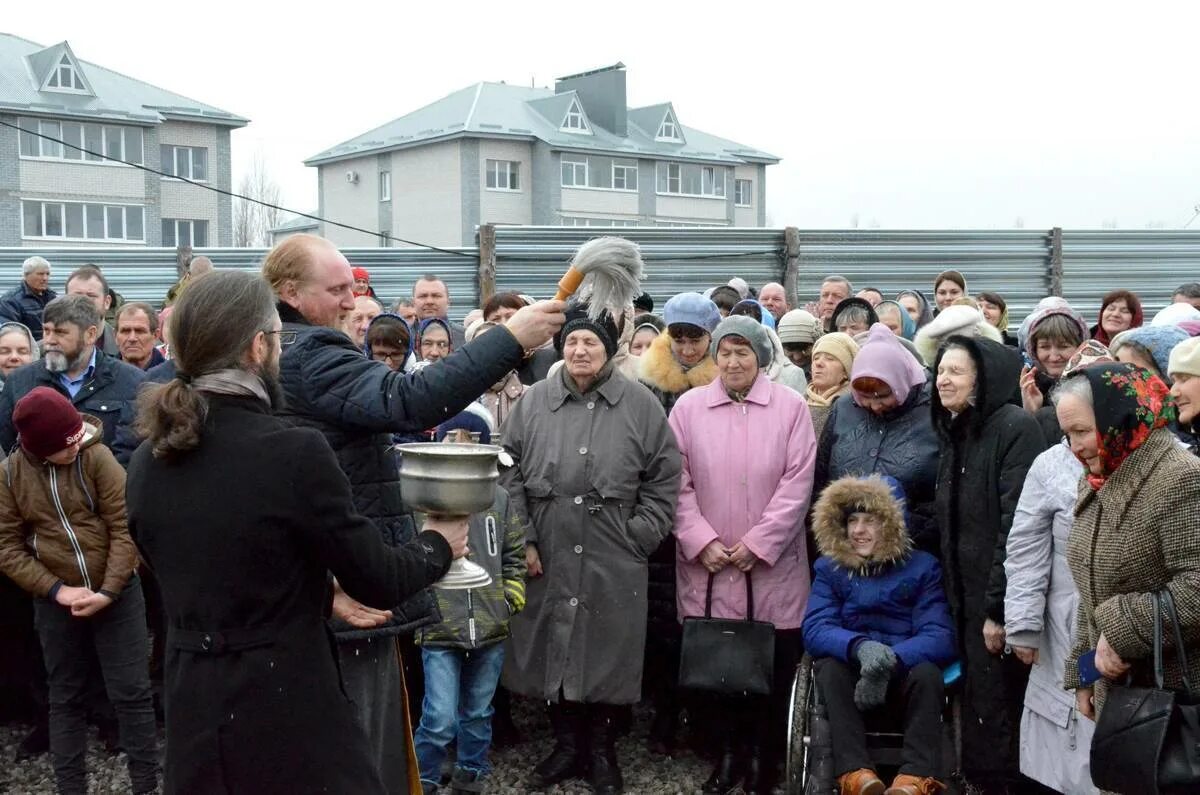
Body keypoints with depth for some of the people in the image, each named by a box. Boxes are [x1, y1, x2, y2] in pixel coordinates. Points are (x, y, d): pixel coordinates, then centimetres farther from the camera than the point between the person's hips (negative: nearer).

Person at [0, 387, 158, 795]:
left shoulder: (97, 457, -11)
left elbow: (125, 528, -11)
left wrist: (108, 591, -17)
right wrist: (57, 590, -13)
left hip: (117, 595, -2)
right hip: (56, 603, 2)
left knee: (131, 692, 4)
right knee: (66, 698, 14)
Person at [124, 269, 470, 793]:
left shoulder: (146, 462, 1)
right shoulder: (295, 452, -19)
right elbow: (377, 581, -11)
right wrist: (438, 544, 9)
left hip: (191, 706, 7)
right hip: (289, 708, -6)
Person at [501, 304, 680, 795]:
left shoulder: (640, 406, -1)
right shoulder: (534, 402, 3)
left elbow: (664, 478, 1)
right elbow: (510, 474, 5)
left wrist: (638, 536, -4)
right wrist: (523, 539, -1)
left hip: (614, 562, -2)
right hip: (548, 558, 2)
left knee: (607, 655, 6)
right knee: (552, 650, 10)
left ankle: (602, 752, 25)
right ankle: (566, 746, 29)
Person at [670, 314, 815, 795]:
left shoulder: (790, 407, 1)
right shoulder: (688, 407, 4)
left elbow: (797, 484, -4)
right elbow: (678, 484, 1)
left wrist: (758, 544, -10)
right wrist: (702, 542, -10)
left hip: (772, 569, -1)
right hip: (706, 567, 1)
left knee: (772, 669, 5)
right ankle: (730, 751, 25)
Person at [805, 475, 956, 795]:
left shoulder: (921, 566, -1)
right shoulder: (829, 568, 2)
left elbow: (941, 637, -14)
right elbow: (814, 630, -13)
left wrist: (891, 659, -33)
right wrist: (860, 647, -35)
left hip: (903, 676, -1)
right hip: (852, 673, 1)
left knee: (926, 672, -31)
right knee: (829, 667, -30)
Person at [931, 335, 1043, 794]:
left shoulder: (1015, 427, -13)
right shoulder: (954, 432, 12)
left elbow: (1017, 526, -19)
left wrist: (998, 607, -20)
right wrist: (955, 597, 11)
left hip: (1001, 603, -8)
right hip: (967, 599, 8)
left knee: (1000, 709, 0)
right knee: (978, 705, 14)